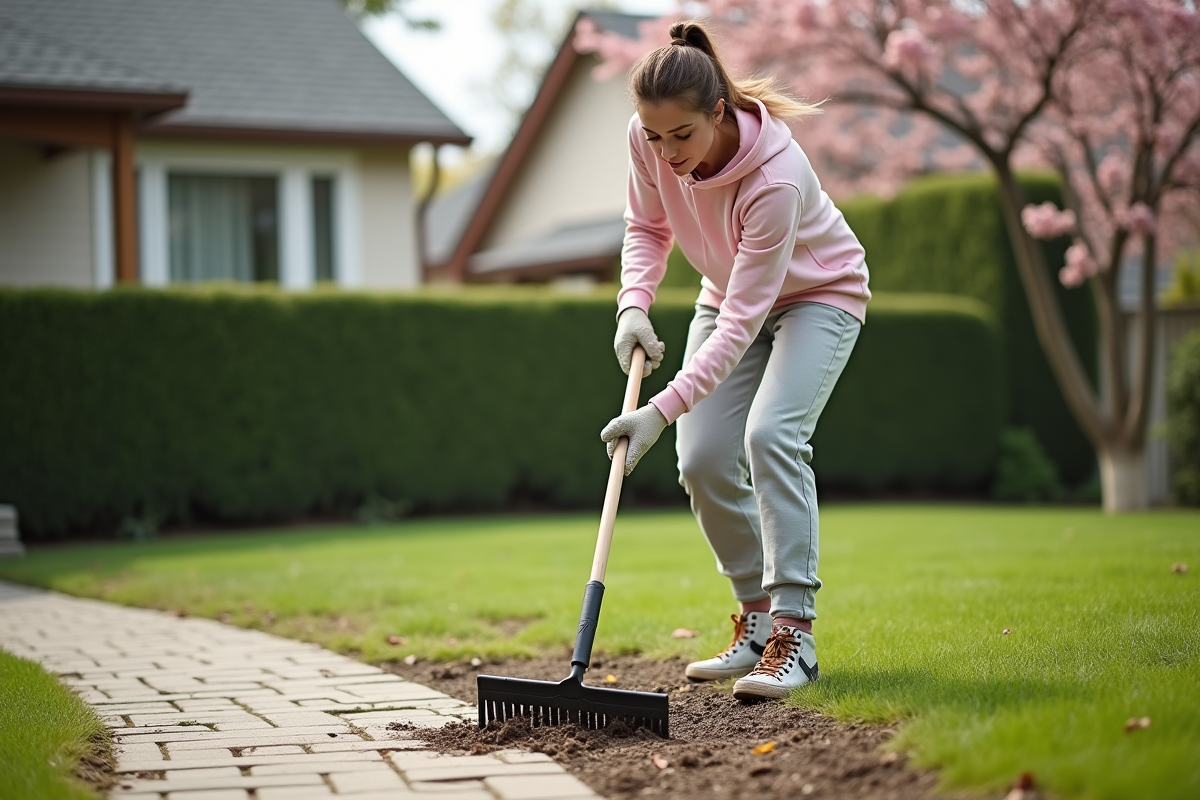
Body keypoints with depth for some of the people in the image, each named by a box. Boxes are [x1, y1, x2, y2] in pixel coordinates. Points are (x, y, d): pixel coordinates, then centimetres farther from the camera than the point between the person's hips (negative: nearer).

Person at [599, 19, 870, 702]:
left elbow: (742, 323, -36)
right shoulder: (648, 139, -21)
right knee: (703, 460, -7)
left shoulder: (775, 179, -39)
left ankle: (792, 632, -25)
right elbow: (648, 225, 1)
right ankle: (757, 617, 12)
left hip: (817, 296, -6)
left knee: (771, 434, -28)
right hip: (730, 294, 6)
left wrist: (663, 410, -40)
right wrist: (635, 304, -16)